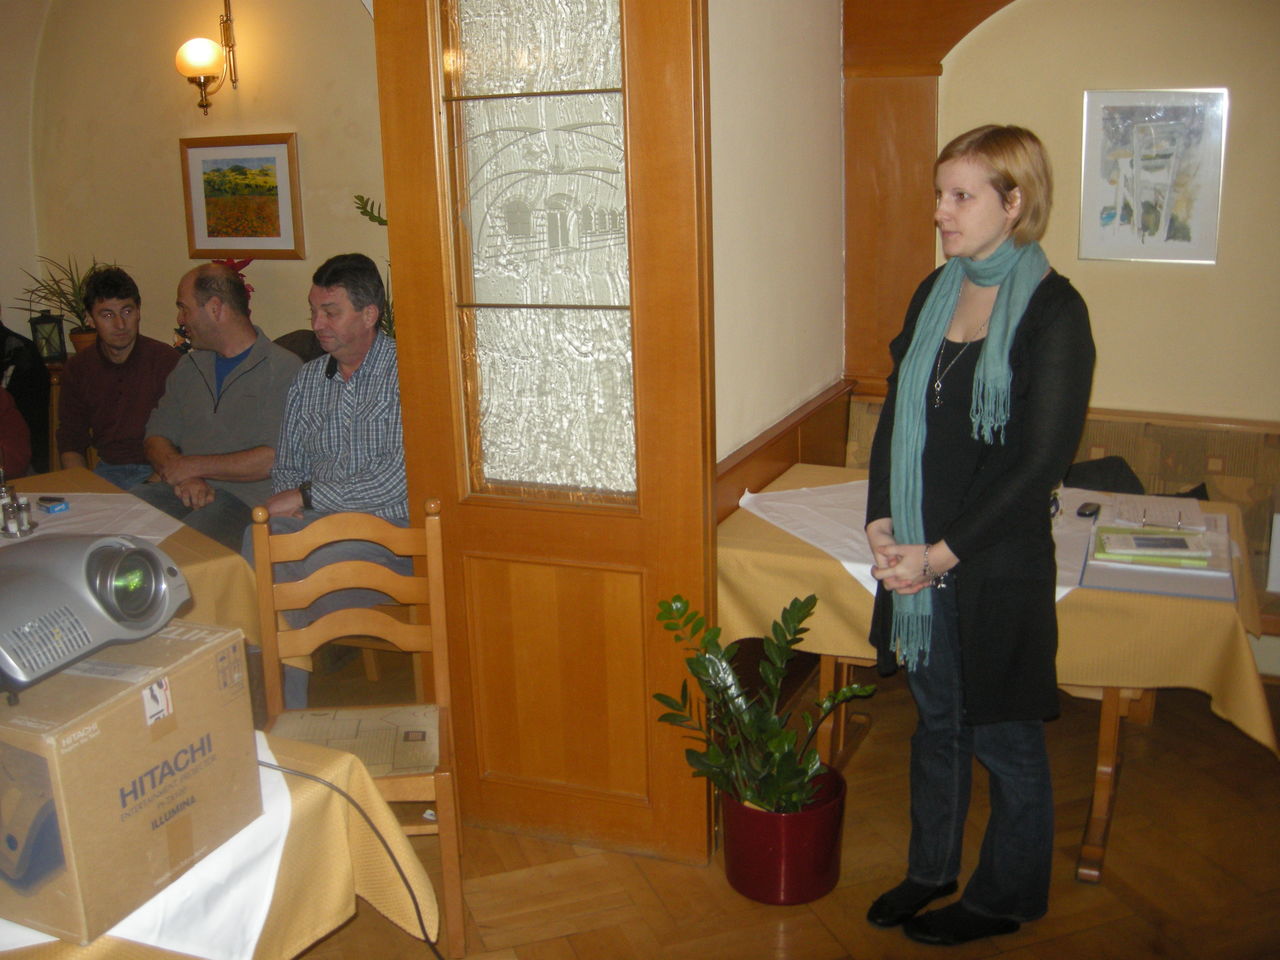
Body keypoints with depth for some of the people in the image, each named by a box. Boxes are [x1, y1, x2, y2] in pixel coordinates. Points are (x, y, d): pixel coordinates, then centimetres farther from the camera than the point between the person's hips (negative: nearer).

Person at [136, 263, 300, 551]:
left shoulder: (283, 368, -4)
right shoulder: (188, 367, 21)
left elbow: (276, 458, -14)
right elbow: (156, 438, 15)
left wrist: (193, 467, -7)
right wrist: (184, 479, -8)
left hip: (246, 496, -6)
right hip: (183, 490, 6)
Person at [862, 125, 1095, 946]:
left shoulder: (1054, 312, -14)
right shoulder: (936, 294, 6)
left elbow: (1042, 460, -17)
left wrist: (942, 553, -17)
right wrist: (882, 525, -3)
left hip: (999, 567, -6)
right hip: (917, 559, 6)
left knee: (1004, 738, 11)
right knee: (937, 718, 21)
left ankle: (1007, 899, 32)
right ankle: (931, 869, 40)